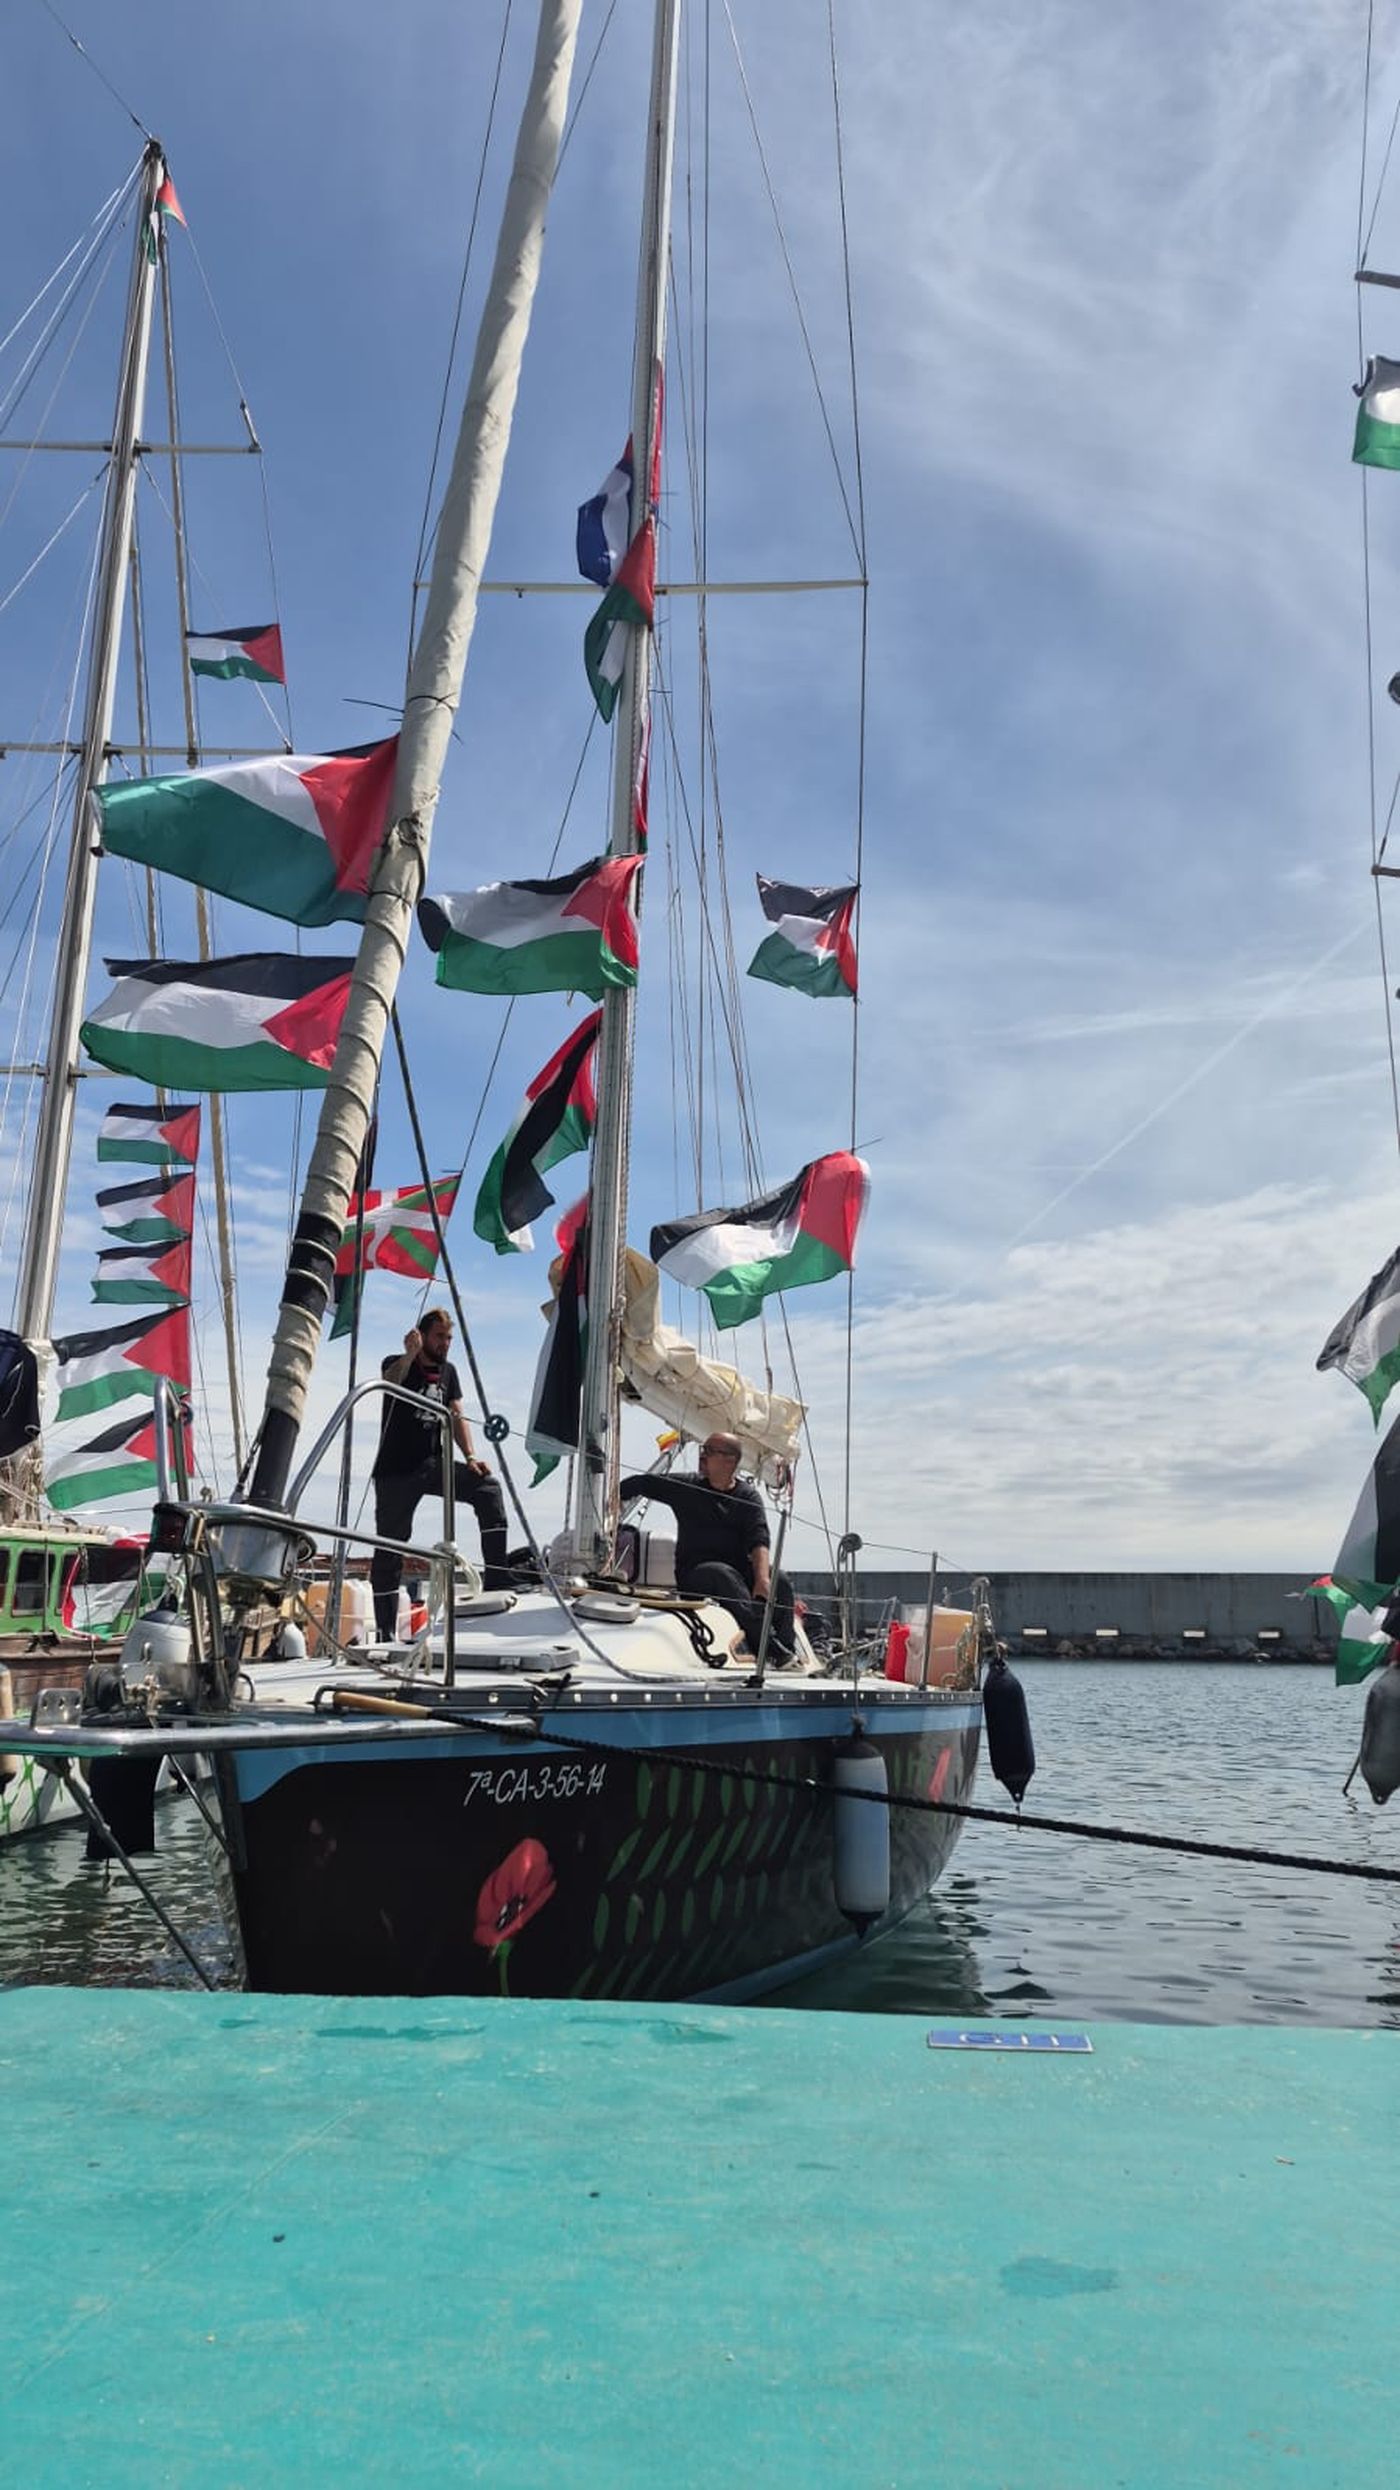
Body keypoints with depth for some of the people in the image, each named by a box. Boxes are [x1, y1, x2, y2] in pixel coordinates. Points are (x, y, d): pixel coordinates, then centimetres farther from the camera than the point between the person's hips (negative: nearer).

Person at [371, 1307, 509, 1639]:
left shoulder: (448, 1372, 14)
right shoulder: (398, 1365, -3)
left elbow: (456, 1417, 9)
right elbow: (390, 1380, -27)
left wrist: (469, 1456, -8)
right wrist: (410, 1355, -48)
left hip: (433, 1465, 4)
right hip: (395, 1471, -4)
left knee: (488, 1488, -17)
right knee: (390, 1547, -2)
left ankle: (496, 1582, -19)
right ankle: (385, 1633, 4)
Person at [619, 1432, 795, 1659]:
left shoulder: (748, 1496, 9)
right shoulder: (686, 1487, 12)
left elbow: (759, 1540, -6)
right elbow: (638, 1484, 16)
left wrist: (762, 1578, -23)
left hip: (740, 1569, 2)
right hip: (695, 1571, -2)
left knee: (779, 1582, -27)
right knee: (722, 1574, -36)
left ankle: (785, 1654, -35)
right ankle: (765, 1643, -48)